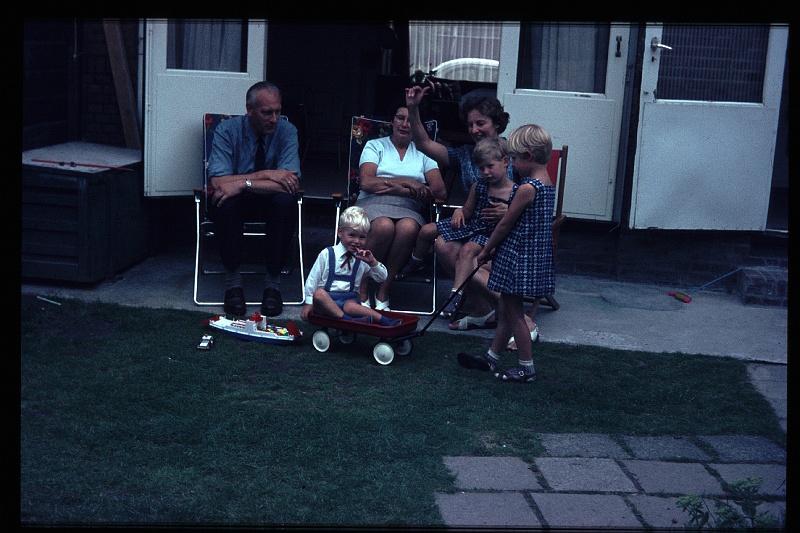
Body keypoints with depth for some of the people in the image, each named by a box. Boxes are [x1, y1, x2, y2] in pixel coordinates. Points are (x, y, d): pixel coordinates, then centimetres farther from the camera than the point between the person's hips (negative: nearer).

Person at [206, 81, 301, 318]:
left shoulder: (286, 131, -10)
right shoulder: (227, 130, -12)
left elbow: (292, 184, -23)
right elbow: (217, 182, -23)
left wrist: (244, 184, -32)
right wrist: (265, 175, -28)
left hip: (269, 202, 1)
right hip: (236, 203, -1)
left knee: (284, 201, -33)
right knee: (224, 202, -35)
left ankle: (273, 281, -19)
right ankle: (232, 280, -19)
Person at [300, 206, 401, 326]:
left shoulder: (362, 258, 9)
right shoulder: (327, 254, 2)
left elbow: (382, 278, 6)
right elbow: (313, 278, 6)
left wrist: (372, 262, -11)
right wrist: (309, 303, 2)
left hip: (349, 299, 0)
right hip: (326, 299, 0)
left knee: (350, 306, -37)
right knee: (319, 293, -37)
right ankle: (349, 320, -43)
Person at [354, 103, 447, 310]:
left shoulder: (422, 151, 22)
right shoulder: (375, 146, 17)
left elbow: (439, 190, 5)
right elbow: (367, 183, -1)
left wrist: (401, 190, -7)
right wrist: (407, 183, -7)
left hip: (408, 209, 2)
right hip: (373, 204, -1)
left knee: (408, 228, -37)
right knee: (384, 226, -39)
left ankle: (383, 293, -27)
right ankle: (361, 288, -25)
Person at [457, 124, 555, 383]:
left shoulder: (527, 188, -21)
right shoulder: (548, 185, 7)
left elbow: (506, 224, -15)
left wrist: (486, 250, -2)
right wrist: (497, 247, 12)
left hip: (518, 257, -9)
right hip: (536, 257, 9)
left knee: (513, 313, 3)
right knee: (506, 310, 19)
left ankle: (526, 368, 11)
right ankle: (492, 357, 30)